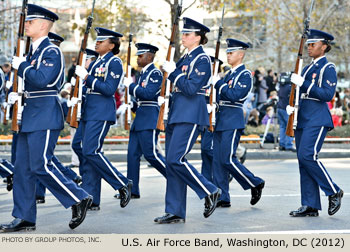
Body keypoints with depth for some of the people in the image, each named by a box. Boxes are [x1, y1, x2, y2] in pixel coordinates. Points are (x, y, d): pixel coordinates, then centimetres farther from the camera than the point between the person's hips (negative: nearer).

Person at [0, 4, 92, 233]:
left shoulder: (52, 52, -11)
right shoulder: (33, 51, 17)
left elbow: (43, 80, -25)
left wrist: (21, 66, -12)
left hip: (45, 117, -10)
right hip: (30, 115, 10)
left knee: (41, 166, -11)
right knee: (22, 167, 8)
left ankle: (79, 199, 2)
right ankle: (24, 218, 13)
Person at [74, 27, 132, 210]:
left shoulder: (114, 62, -7)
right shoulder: (94, 63, 18)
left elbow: (109, 89, -17)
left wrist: (87, 77, -18)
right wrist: (78, 71, 7)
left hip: (102, 113, -9)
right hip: (88, 112, 9)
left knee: (91, 151, -16)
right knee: (88, 154, 6)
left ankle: (123, 184, -4)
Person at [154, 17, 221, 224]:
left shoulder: (202, 60, -9)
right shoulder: (186, 58, 18)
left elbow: (191, 88, -19)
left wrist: (173, 72, -13)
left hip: (190, 115, -9)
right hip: (177, 114, 9)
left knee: (176, 159, -15)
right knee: (171, 162, 6)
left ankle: (210, 192, -1)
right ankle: (175, 212, 9)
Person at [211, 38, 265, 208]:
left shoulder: (245, 75, -8)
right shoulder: (229, 74, 19)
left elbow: (235, 95, -20)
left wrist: (218, 83, -13)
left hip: (233, 121, -9)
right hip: (220, 121, 9)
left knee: (228, 159, -11)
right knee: (217, 160, 4)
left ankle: (256, 184, 7)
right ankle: (222, 198, 8)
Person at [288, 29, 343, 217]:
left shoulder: (328, 68, -5)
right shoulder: (307, 68, 20)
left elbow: (328, 94, -16)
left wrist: (303, 83, -19)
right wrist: (291, 106, 7)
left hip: (317, 119, -8)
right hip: (302, 118, 8)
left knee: (307, 156, -18)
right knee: (303, 160, 4)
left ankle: (334, 192, -2)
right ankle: (310, 206, 7)